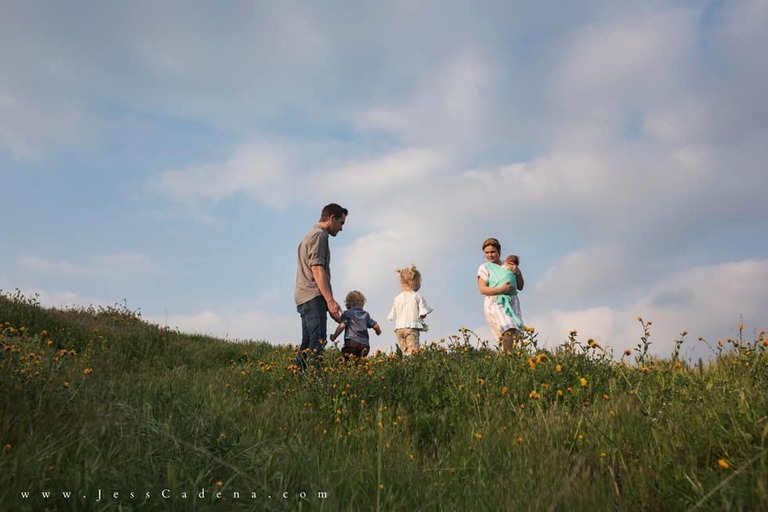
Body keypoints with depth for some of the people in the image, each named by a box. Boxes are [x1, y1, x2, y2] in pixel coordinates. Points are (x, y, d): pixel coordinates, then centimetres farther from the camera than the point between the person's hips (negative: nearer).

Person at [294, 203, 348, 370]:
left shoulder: (311, 235, 26)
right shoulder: (319, 234, -5)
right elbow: (317, 268, -15)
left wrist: (328, 301, 24)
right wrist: (330, 300, -20)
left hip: (305, 298, 10)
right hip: (314, 296, -10)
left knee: (308, 343, 9)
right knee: (317, 341, -15)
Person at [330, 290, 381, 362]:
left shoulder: (347, 313, 9)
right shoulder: (366, 314, 21)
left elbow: (341, 326, -5)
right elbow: (376, 326, 18)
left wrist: (334, 336, 9)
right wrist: (378, 332, 41)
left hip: (352, 341, -4)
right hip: (365, 344, 4)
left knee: (347, 360, -6)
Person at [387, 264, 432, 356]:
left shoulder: (397, 298, 9)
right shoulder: (417, 296, -4)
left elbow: (392, 316, 10)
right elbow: (423, 313, -8)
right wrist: (419, 317, 14)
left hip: (399, 328, 5)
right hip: (412, 328, -5)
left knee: (405, 352, 9)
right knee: (413, 352, -10)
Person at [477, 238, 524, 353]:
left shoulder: (508, 266, 16)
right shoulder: (484, 268, 4)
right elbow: (483, 289, -6)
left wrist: (518, 272, 0)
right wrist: (501, 289, -18)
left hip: (512, 302, 5)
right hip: (496, 304, -5)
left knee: (513, 334, -7)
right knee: (508, 332, -23)